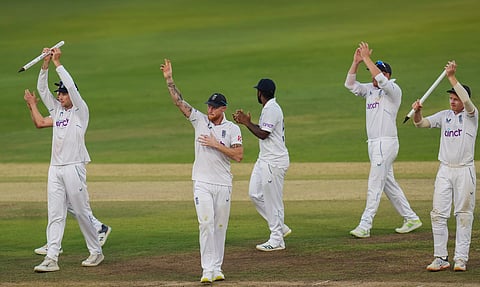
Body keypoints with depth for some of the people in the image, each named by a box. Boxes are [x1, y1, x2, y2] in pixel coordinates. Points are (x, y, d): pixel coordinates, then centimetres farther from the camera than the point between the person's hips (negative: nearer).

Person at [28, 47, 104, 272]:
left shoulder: (80, 111, -1)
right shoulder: (57, 110, 16)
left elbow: (71, 86, -14)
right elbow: (42, 89, 10)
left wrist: (57, 63, -13)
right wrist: (45, 64, -2)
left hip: (74, 168, -6)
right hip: (55, 169, 6)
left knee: (82, 212, 0)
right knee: (55, 215, 0)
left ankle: (96, 252, 13)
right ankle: (51, 258, -5)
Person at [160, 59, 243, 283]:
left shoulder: (232, 129, 0)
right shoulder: (199, 120, 4)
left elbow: (238, 156, -11)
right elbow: (179, 102, -3)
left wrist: (217, 145, -14)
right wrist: (169, 79, -11)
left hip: (223, 184, 0)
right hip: (202, 183, 0)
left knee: (220, 226, 6)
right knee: (206, 223, -12)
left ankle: (217, 268, 15)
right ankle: (208, 269, -14)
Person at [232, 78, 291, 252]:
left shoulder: (271, 109, -17)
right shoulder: (269, 108, 16)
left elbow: (263, 134, -21)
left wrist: (247, 123, -12)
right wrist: (247, 121, 12)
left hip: (274, 161, -11)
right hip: (265, 159, 11)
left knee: (273, 199, -5)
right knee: (255, 194, 13)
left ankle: (277, 240, 2)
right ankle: (280, 227, 21)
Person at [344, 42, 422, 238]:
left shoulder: (393, 90, -8)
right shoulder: (370, 90, 15)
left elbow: (381, 79, -26)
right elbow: (350, 84, 7)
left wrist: (367, 59, -21)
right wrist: (356, 62, -4)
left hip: (386, 143, -9)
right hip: (373, 144, 9)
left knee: (375, 185, -10)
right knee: (388, 184, 13)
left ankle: (365, 226, -11)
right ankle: (411, 219, 21)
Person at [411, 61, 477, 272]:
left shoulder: (471, 115, -2)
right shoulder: (444, 116, 11)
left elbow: (467, 100, -22)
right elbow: (421, 123, 3)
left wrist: (451, 77, -24)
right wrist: (417, 112, -18)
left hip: (464, 171, -4)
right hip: (445, 170, 4)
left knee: (464, 215, 0)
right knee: (438, 214, -2)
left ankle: (461, 258, 4)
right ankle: (441, 258, 2)